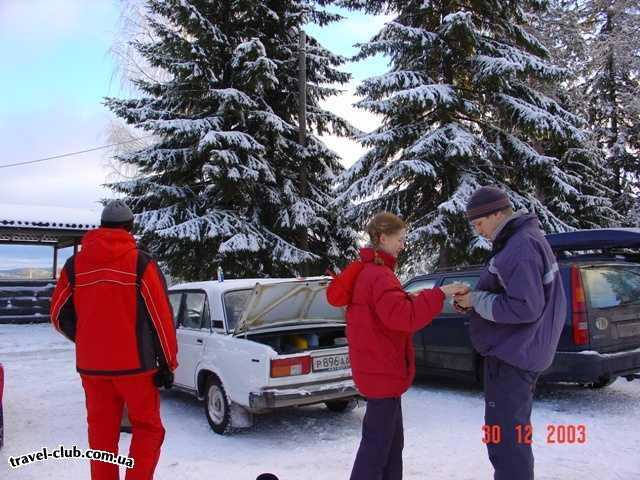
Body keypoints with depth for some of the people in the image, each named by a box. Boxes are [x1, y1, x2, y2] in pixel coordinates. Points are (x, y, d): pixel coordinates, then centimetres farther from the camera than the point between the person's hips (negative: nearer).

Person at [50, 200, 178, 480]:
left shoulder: (75, 264, 4)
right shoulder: (140, 262, -7)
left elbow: (59, 316, 8)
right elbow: (160, 316, -9)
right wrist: (168, 363, -2)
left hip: (90, 365, 4)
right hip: (134, 363, -3)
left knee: (102, 433, 14)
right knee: (147, 428, 9)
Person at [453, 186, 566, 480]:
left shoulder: (520, 248, -21)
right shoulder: (525, 239, 12)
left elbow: (525, 307, -26)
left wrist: (477, 300, -16)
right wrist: (474, 300, 5)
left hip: (511, 356, -11)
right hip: (518, 352, 11)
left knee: (504, 437, -2)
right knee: (514, 431, 23)